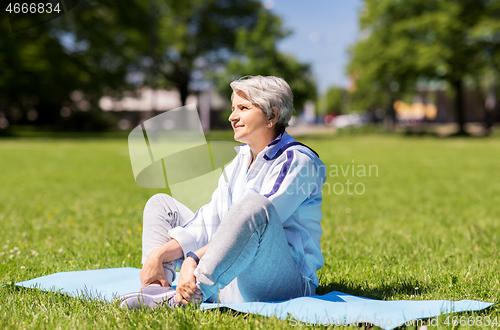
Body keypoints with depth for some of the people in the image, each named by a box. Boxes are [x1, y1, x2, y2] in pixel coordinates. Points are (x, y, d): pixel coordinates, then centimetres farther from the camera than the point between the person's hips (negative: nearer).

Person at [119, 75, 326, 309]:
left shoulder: (298, 161, -9)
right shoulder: (239, 162, 16)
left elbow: (256, 219, -22)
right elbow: (208, 222, 9)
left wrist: (194, 259, -29)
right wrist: (158, 254, -5)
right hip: (230, 282, 8)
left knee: (254, 204, -38)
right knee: (161, 203, 12)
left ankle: (182, 298, -34)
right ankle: (156, 287, -13)